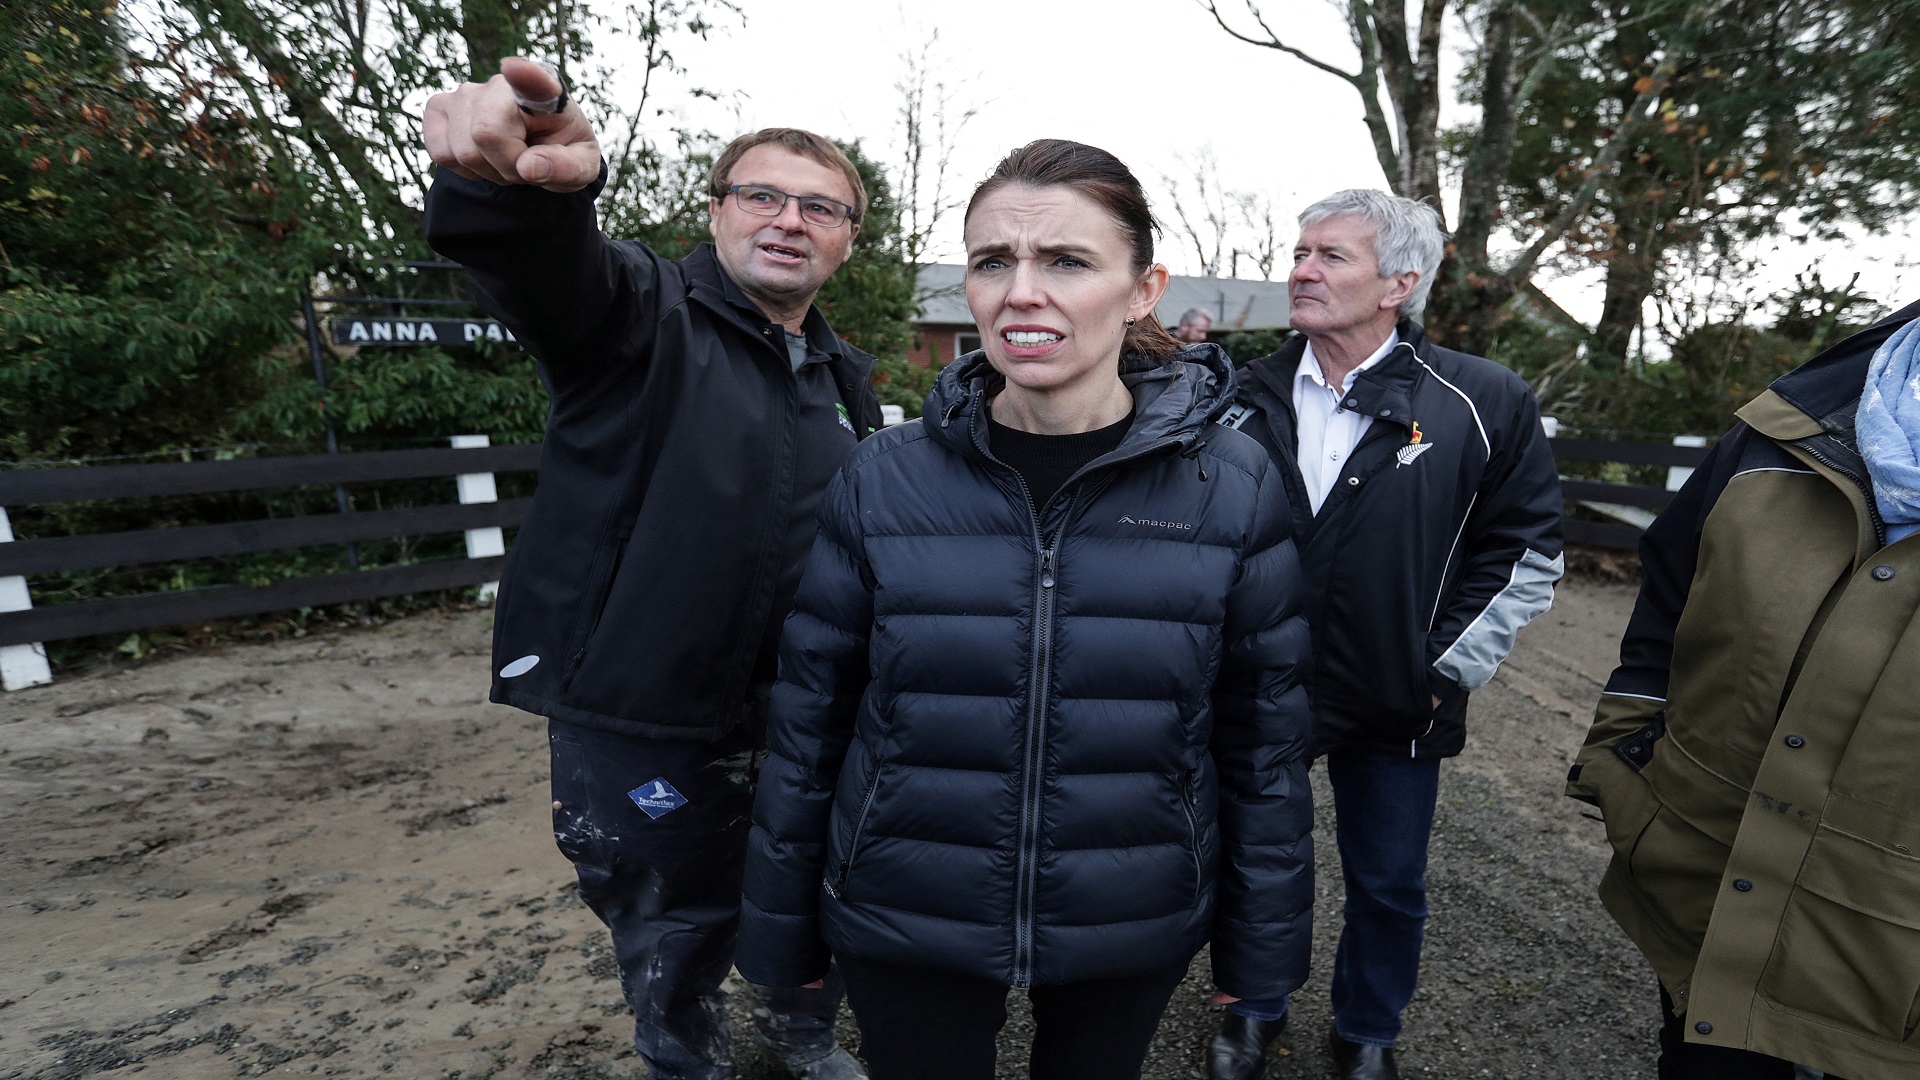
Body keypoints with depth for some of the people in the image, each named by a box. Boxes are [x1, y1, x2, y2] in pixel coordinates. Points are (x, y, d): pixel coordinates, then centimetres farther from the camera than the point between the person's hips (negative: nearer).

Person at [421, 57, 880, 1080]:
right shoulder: (641, 309, -10)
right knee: (673, 951, 17)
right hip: (642, 727, -4)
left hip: (802, 719, 5)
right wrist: (519, 179, -56)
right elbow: (548, 265, -33)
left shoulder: (845, 379, 6)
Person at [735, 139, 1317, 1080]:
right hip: (903, 930, 0)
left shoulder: (1232, 488, -11)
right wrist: (781, 927, 3)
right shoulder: (883, 479, -11)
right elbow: (810, 715, -4)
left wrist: (1260, 945, 4)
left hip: (1135, 931, 1)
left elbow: (1264, 736, -3)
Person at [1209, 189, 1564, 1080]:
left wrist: (1449, 667, -8)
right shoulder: (1249, 397, -3)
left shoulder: (1482, 403, -9)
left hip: (1396, 705, -1)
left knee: (1389, 888, 18)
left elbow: (1529, 549, -3)